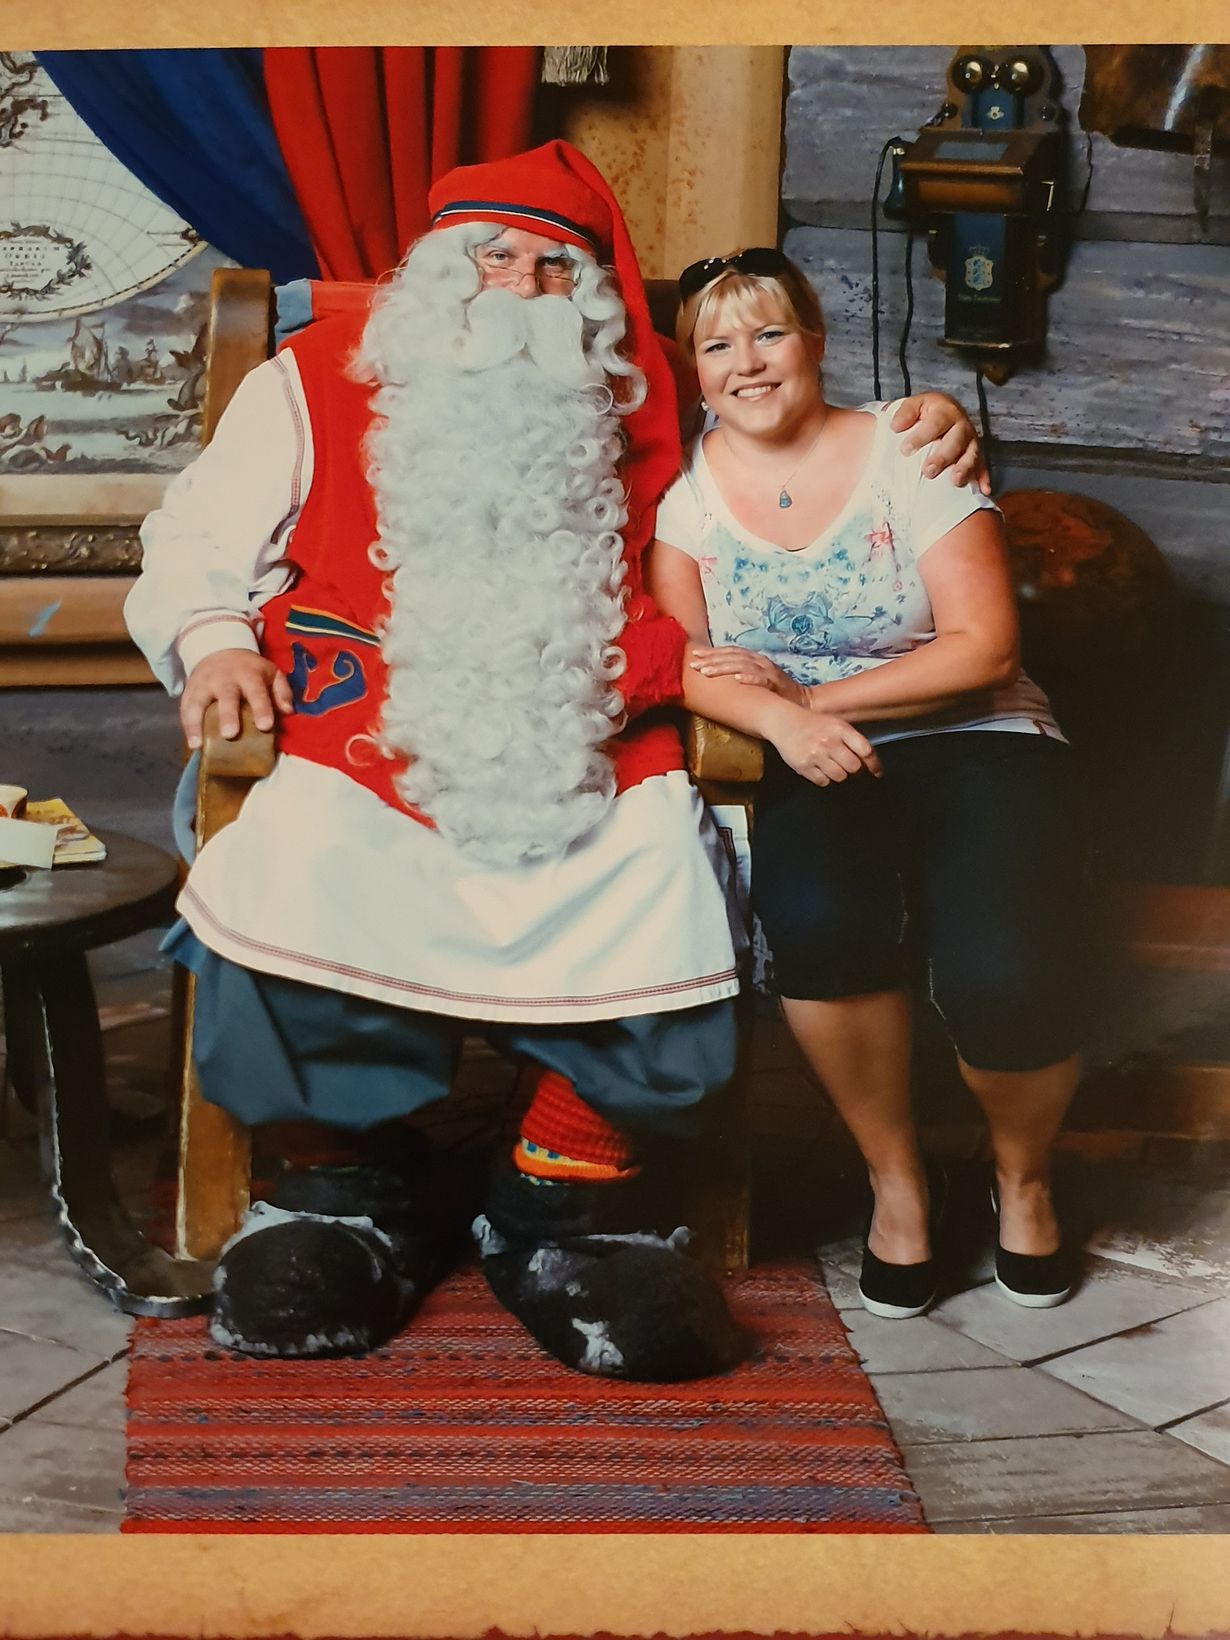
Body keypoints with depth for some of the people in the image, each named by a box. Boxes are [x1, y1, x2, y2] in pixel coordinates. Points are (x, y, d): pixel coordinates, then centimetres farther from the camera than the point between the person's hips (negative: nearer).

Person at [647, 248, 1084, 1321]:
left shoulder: (906, 451, -3)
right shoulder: (689, 482, 5)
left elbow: (985, 648, -8)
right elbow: (683, 659, -1)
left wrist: (809, 696, -12)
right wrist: (780, 720, -22)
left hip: (975, 747, -1)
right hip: (817, 770, 2)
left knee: (1002, 981, -29)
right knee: (818, 919, -34)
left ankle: (1022, 1171, 8)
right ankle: (895, 1174, -7)